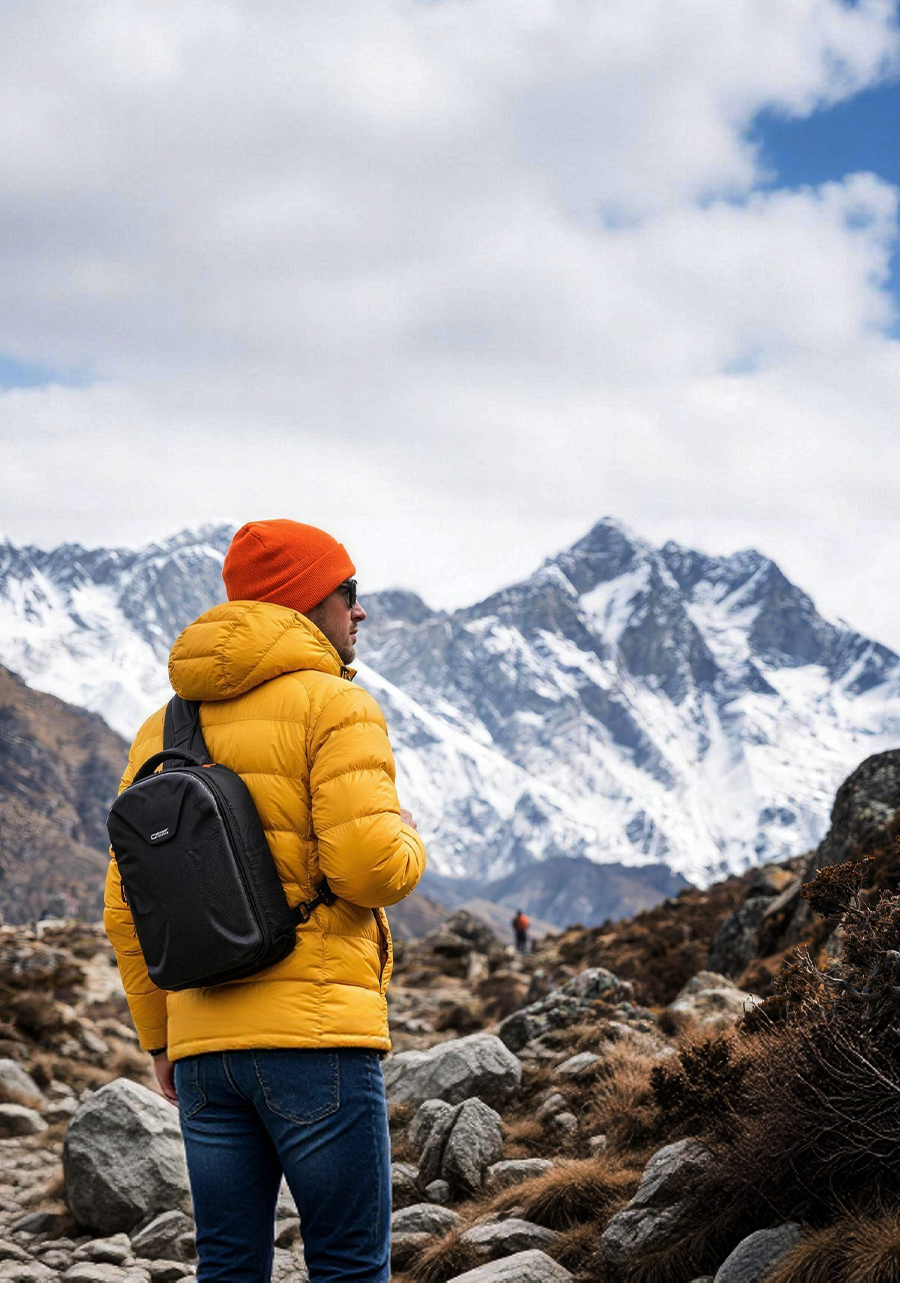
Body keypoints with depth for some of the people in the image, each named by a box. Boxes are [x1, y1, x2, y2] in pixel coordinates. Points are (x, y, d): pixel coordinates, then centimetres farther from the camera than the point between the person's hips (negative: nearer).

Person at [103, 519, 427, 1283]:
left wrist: (159, 1037, 21)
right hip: (318, 1032, -6)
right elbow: (367, 867, -16)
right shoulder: (334, 706, -5)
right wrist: (408, 843, 7)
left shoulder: (165, 728, 15)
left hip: (204, 1046, 6)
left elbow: (127, 908, 14)